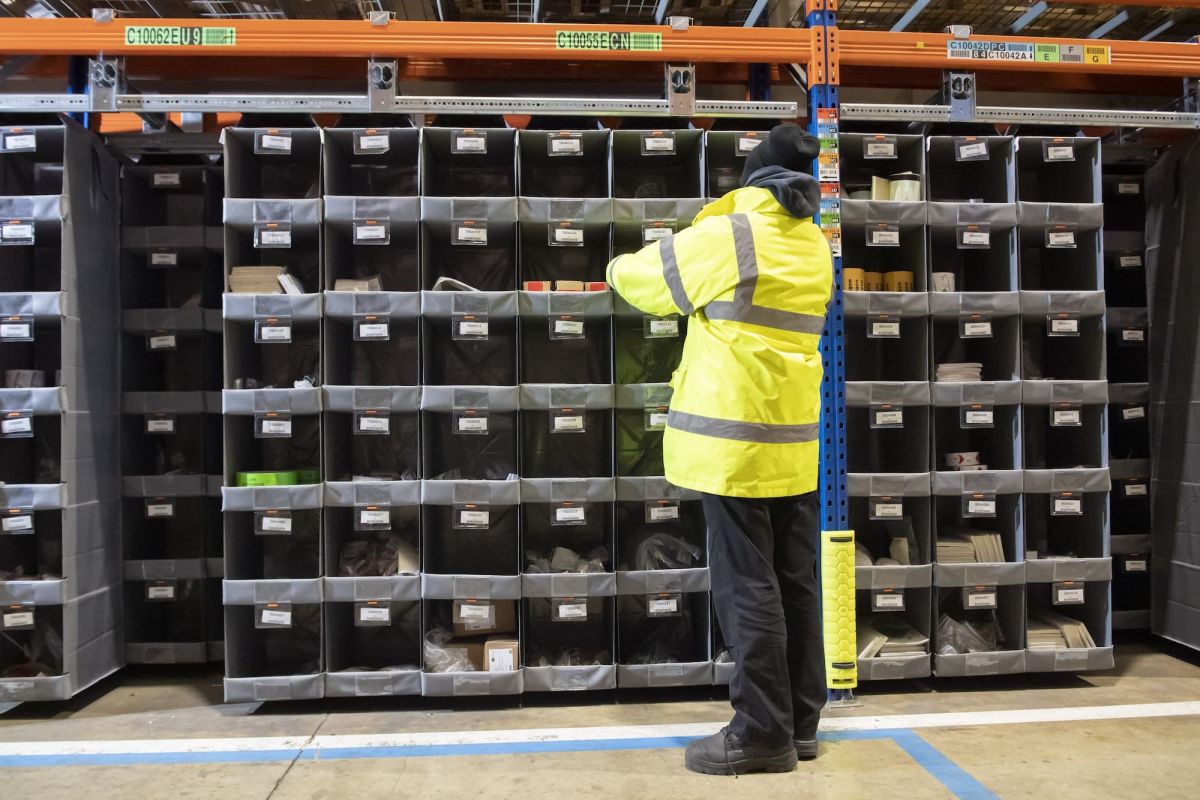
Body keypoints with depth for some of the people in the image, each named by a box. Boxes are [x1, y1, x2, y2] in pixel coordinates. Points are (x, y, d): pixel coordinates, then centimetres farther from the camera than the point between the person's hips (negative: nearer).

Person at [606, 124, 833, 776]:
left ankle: (763, 733, 7)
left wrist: (622, 271, 24)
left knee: (748, 589, -1)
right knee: (796, 583, 11)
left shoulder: (727, 237, -9)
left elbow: (636, 277, 2)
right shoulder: (815, 247, 12)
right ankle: (800, 722, 22)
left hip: (737, 443, -7)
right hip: (795, 442, 8)